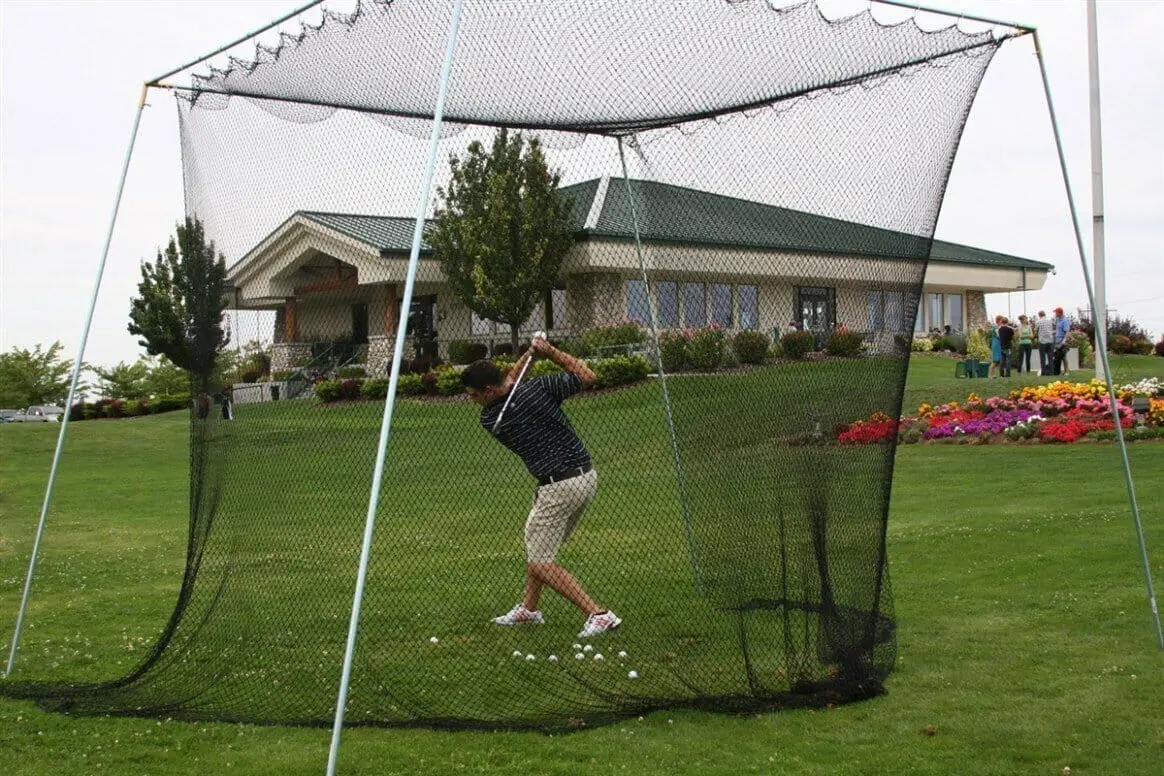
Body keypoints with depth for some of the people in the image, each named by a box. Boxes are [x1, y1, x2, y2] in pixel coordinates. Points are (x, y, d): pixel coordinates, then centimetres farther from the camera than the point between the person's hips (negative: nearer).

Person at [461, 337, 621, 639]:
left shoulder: (490, 419, -8)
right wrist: (549, 351, 3)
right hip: (588, 477, 7)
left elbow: (509, 385, 12)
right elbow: (588, 376, 4)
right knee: (535, 543, 23)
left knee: (541, 563, 0)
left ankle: (598, 614, -10)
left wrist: (529, 354, 11)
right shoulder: (540, 387, -7)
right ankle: (529, 609, 34)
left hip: (559, 488, -7)